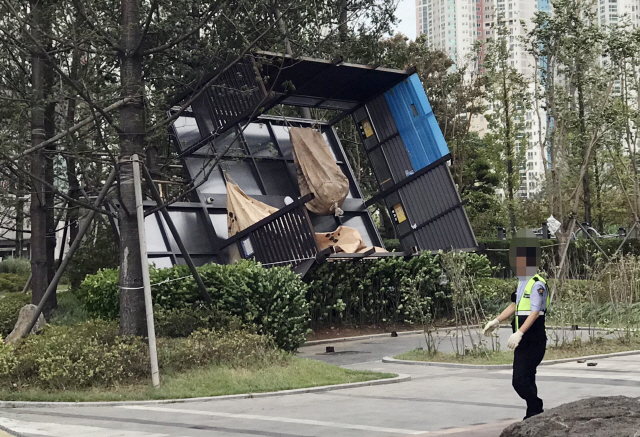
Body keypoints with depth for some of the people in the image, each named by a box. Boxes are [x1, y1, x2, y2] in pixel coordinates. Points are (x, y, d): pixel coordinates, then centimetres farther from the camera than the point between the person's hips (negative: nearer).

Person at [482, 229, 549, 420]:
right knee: (526, 380, 14)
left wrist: (519, 333, -32)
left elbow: (535, 312, -24)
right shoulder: (522, 282, 15)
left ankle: (536, 410, 1)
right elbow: (515, 306, 26)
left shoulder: (537, 284, -16)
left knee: (520, 381, -13)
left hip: (533, 342, -10)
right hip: (523, 342, 10)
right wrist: (497, 321, 21)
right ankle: (534, 414, 24)